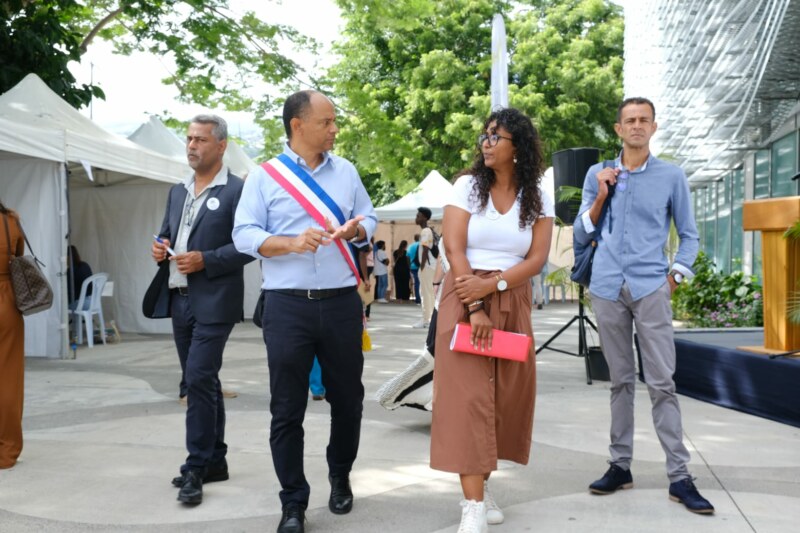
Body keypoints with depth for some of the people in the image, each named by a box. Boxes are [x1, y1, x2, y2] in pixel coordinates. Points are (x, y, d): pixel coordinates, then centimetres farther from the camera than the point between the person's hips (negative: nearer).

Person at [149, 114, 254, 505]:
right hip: (180, 300, 8)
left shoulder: (237, 190, -6)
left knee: (199, 379, -11)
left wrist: (205, 260, -20)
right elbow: (166, 234, 22)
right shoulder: (177, 192, 17)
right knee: (202, 382, 13)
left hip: (214, 302, -8)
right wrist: (160, 248, 0)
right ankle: (214, 461, 23)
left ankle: (196, 467, -1)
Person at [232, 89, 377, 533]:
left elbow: (369, 219, 15)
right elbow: (245, 235, -4)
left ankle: (340, 478, 36)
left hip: (342, 302, 3)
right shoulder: (264, 176, 1)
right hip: (287, 306, -3)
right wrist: (293, 243, -19)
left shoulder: (346, 172, 11)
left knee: (347, 397, 13)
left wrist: (356, 231, -9)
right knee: (287, 408, 1)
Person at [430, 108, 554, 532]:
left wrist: (491, 284, -18)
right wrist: (474, 308, -17)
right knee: (467, 396, -9)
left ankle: (480, 485, 21)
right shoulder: (468, 186, -1)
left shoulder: (539, 199, 5)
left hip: (513, 302, 3)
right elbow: (454, 249, -9)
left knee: (507, 396, 4)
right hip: (465, 298, -3)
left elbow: (537, 259, -3)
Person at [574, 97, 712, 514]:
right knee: (621, 380, 9)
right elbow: (582, 235, 10)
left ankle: (679, 476, 0)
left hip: (650, 288, -2)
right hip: (607, 289, 2)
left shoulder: (672, 176, 5)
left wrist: (675, 277, -1)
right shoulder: (597, 174, 9)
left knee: (661, 382, -4)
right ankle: (620, 465, 16)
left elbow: (689, 236, 10)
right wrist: (600, 197, -3)